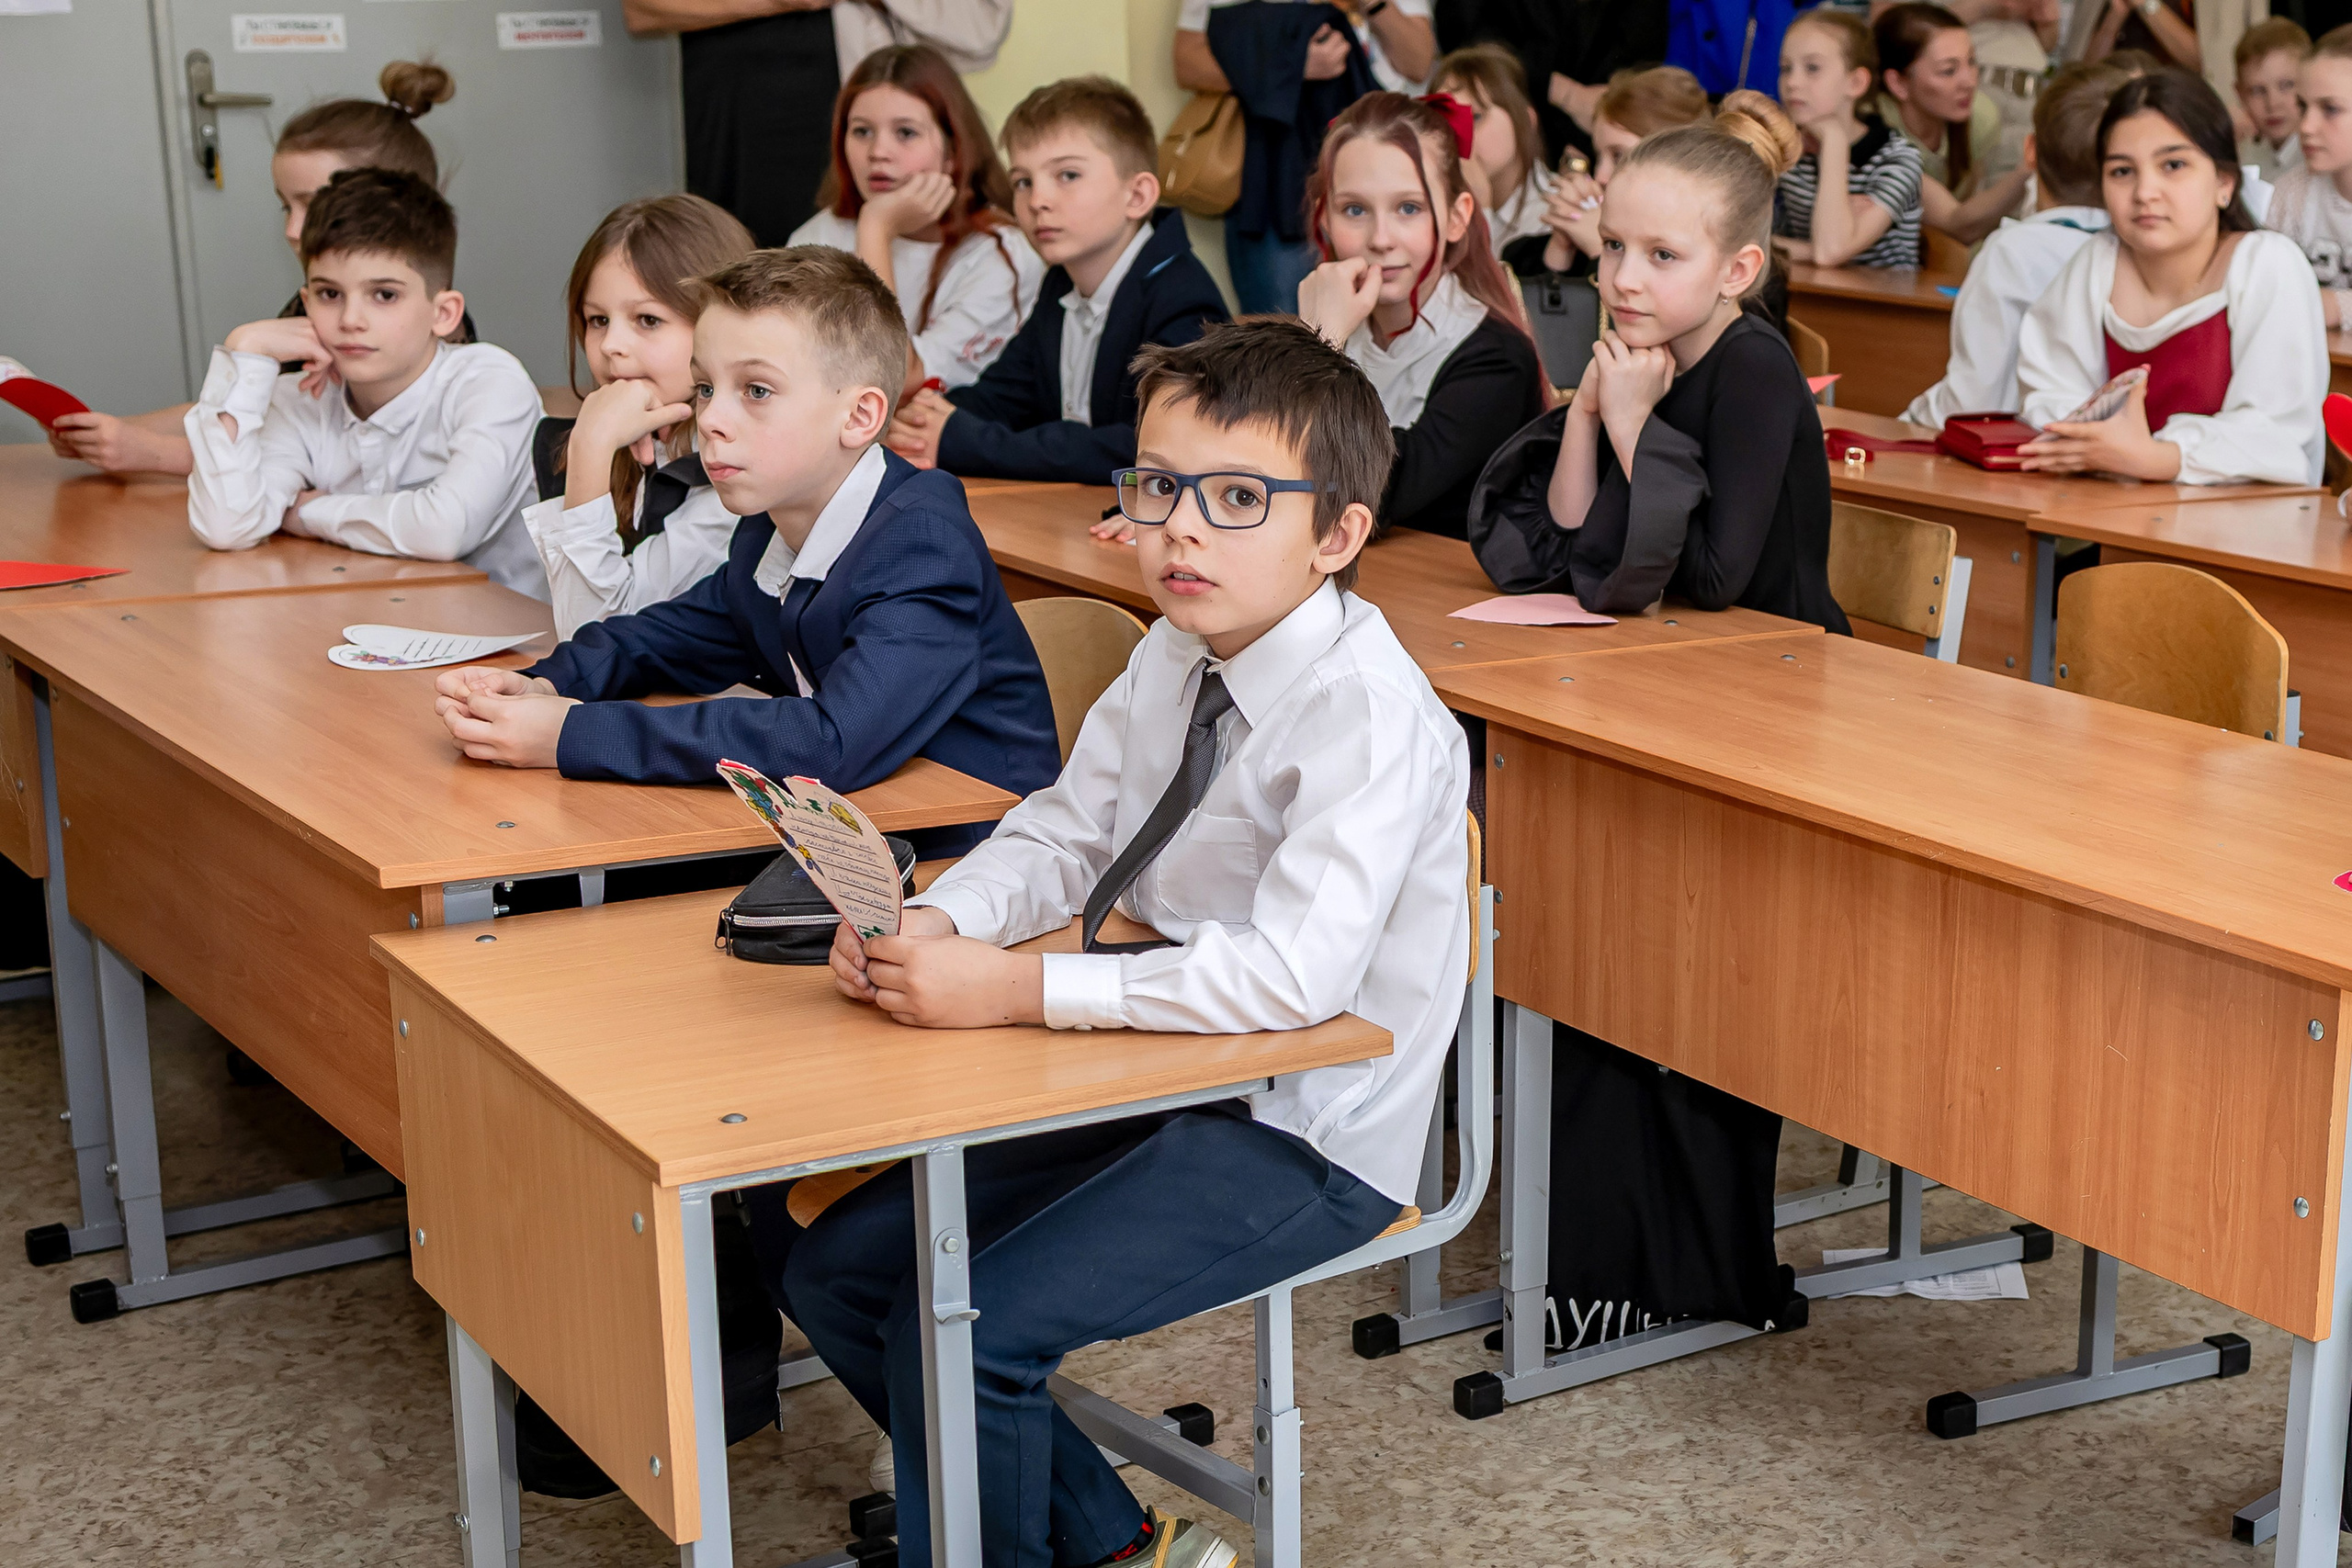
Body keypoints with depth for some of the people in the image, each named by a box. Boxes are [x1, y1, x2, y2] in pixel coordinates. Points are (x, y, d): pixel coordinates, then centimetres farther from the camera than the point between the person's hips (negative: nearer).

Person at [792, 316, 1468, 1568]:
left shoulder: (1370, 714, -24)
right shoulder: (1173, 657, 4)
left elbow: (1294, 973, -33)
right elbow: (1063, 834, 9)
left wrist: (1020, 990, -32)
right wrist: (932, 924, -13)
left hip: (1303, 1136, -9)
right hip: (1159, 1080, 9)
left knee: (968, 1329, -22)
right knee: (834, 1272, 7)